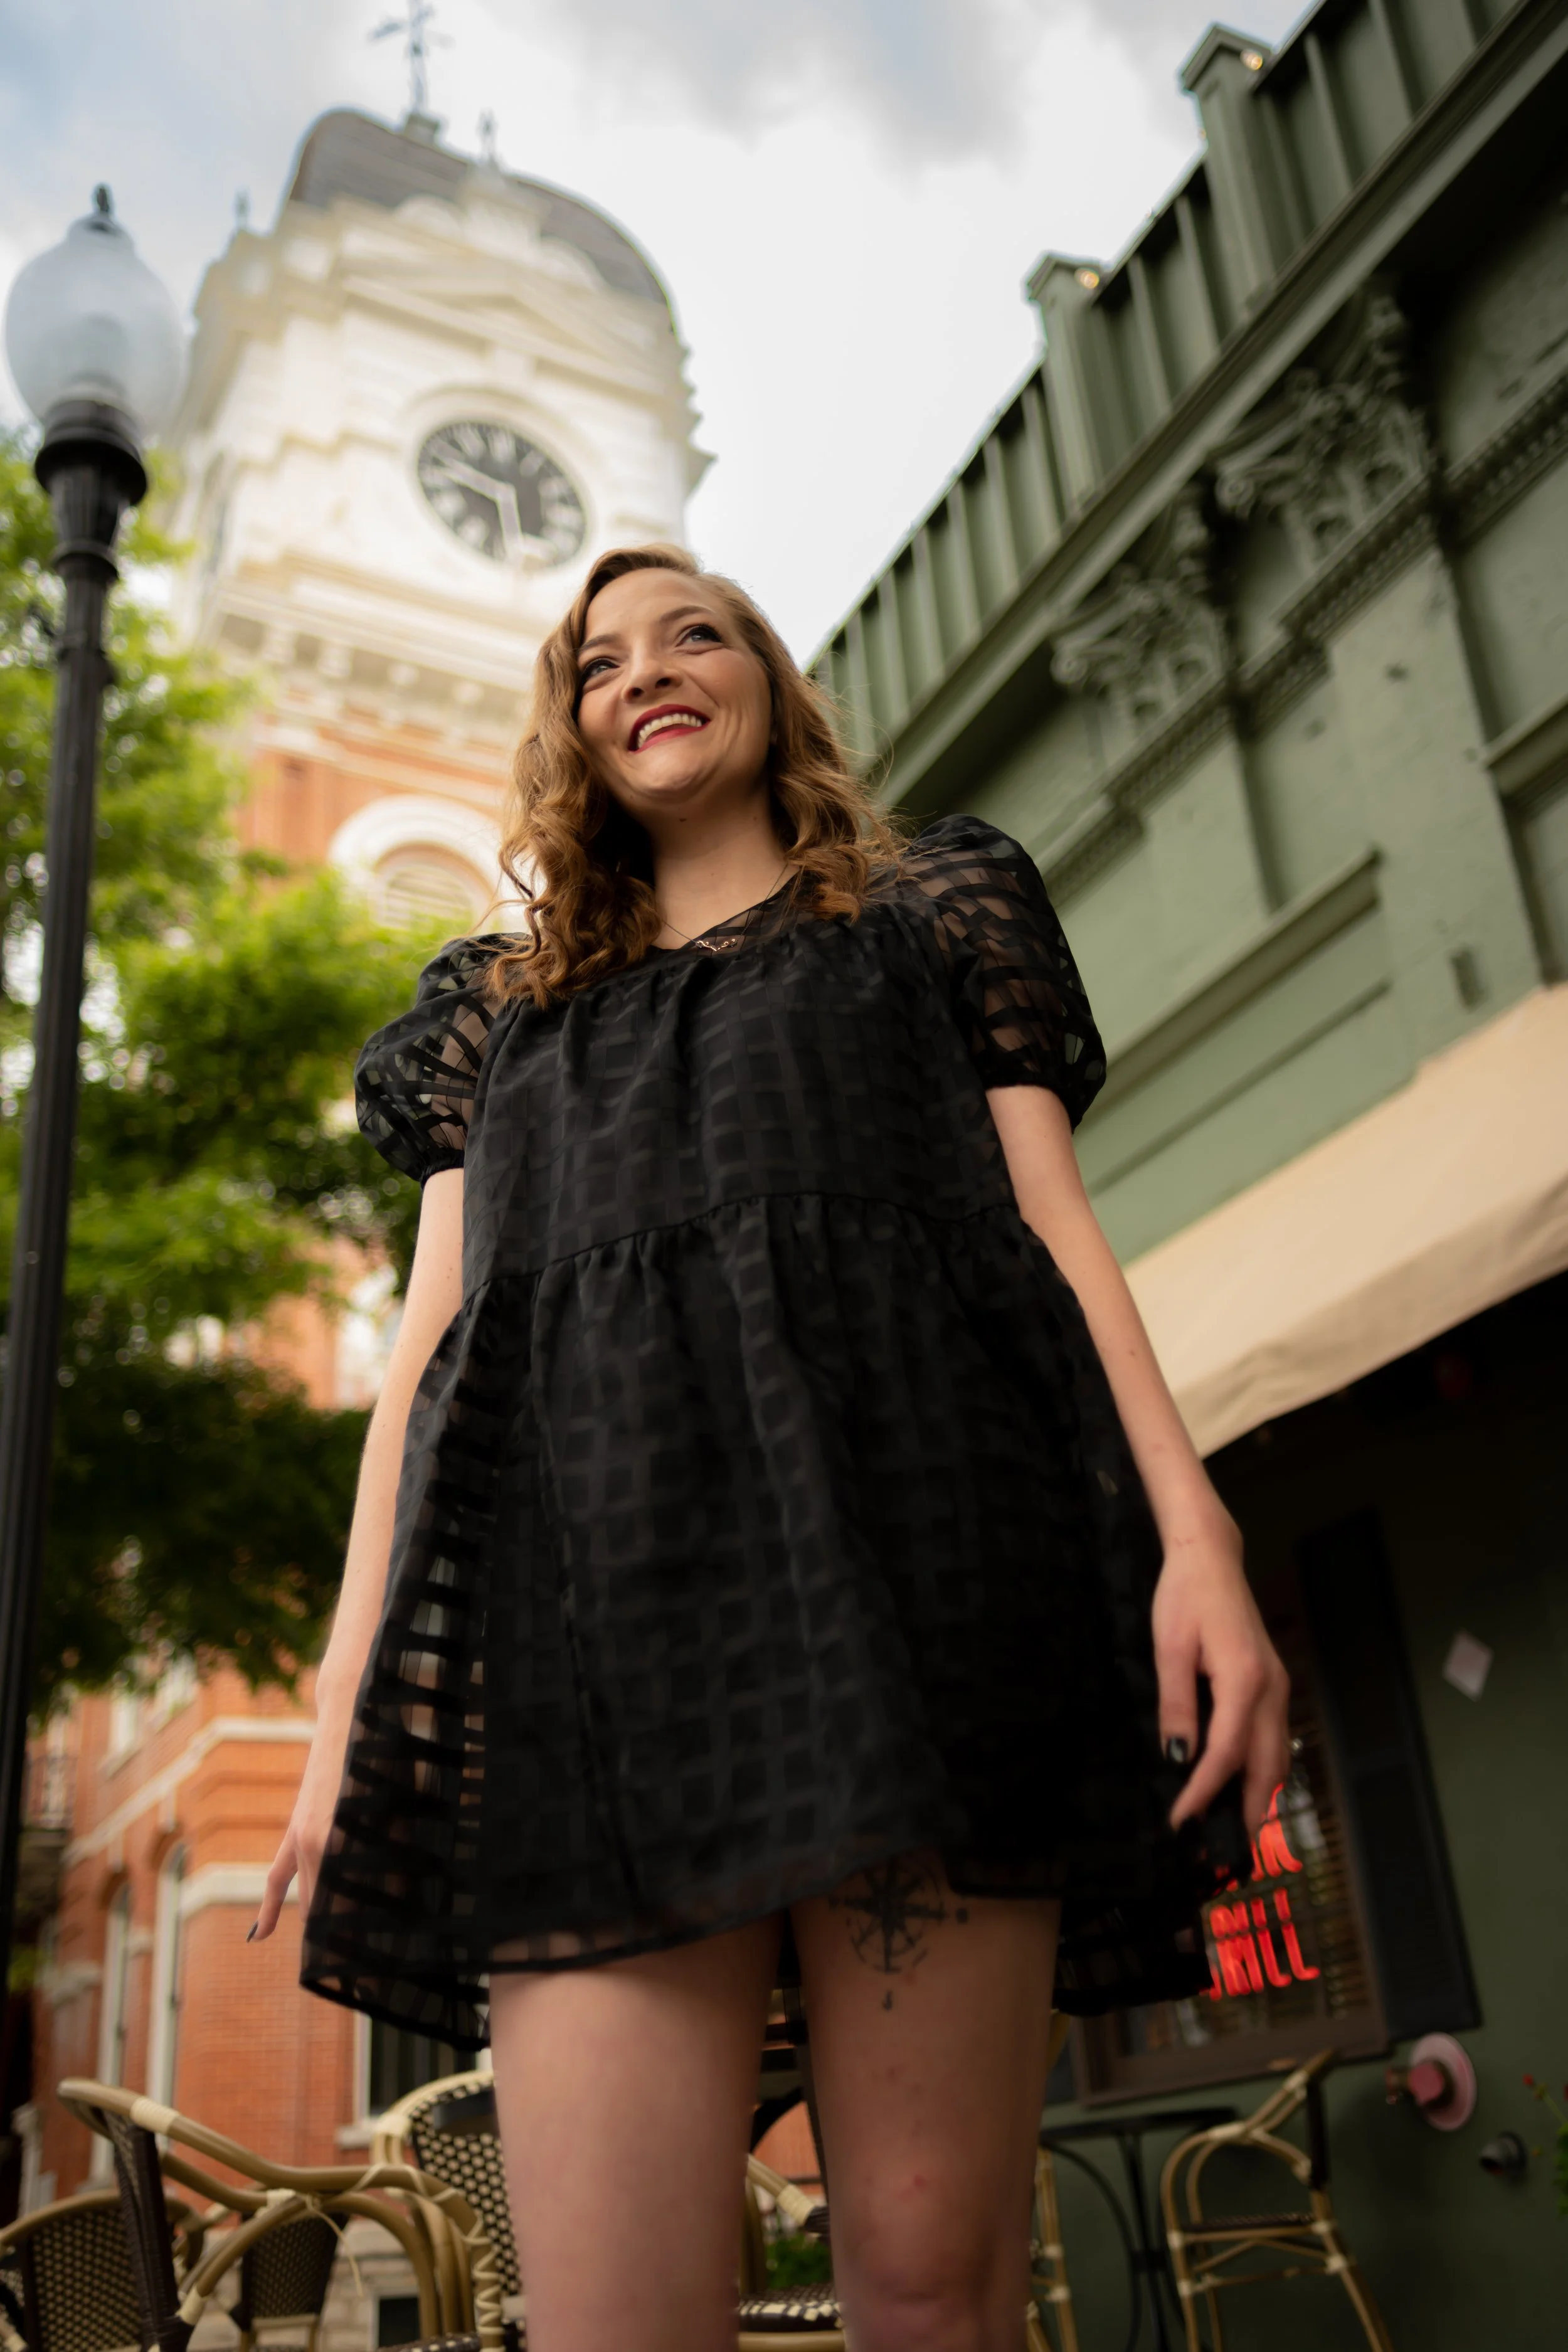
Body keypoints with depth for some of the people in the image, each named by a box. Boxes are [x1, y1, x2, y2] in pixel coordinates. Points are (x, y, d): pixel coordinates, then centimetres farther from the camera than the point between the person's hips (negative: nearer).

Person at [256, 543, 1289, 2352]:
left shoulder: (935, 910, 24)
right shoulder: (502, 1003, 28)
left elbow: (1054, 1223, 12)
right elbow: (430, 1334, 19)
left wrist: (1191, 1531, -4)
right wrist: (349, 1691, 7)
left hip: (904, 1539, -1)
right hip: (593, 1584, 2)